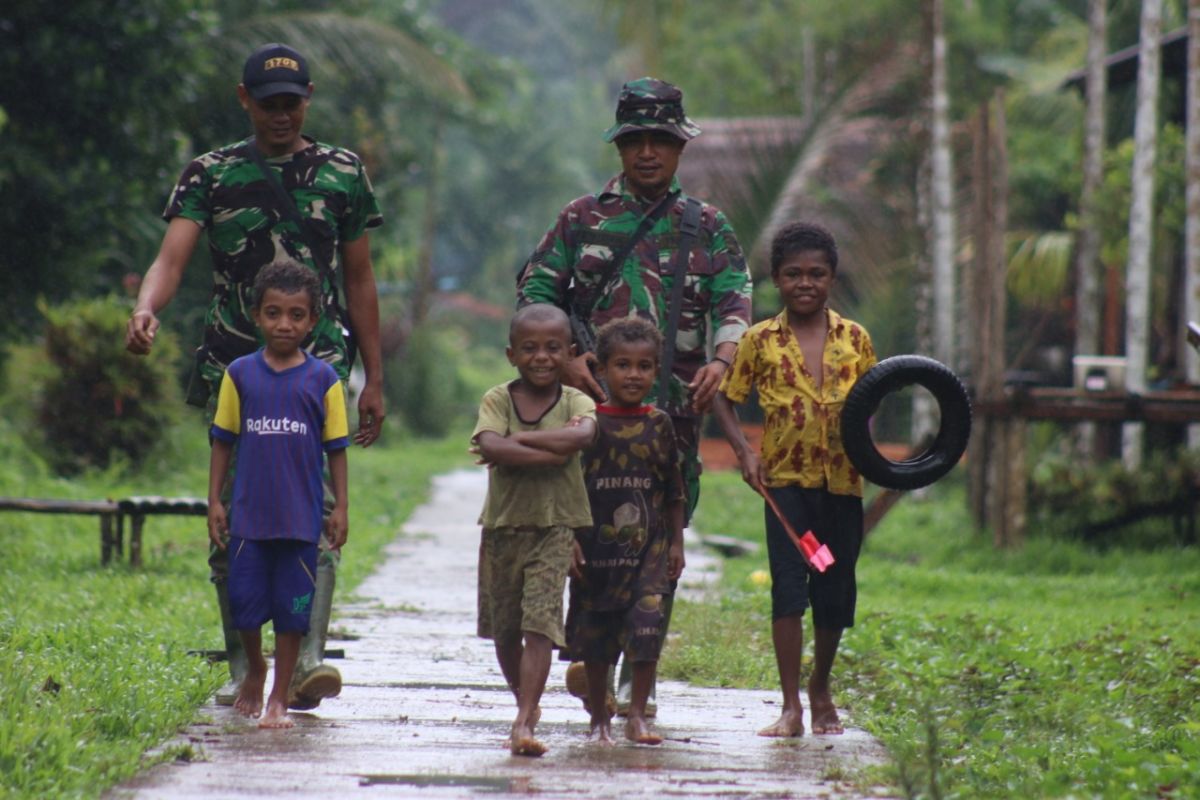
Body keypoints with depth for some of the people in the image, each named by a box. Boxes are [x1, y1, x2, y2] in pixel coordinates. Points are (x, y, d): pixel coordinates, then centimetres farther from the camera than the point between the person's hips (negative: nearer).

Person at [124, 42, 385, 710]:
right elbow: (172, 259, -3)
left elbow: (360, 280, 15)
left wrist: (375, 380, 13)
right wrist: (146, 310, -26)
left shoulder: (344, 174, 10)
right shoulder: (211, 175, 8)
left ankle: (309, 656, -22)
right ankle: (244, 668, 10)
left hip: (319, 361, -1)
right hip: (234, 362, 1)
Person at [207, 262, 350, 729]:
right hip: (248, 514, 1)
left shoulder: (322, 379, 1)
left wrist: (340, 507, 1)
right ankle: (254, 673, 29)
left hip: (301, 516, -1)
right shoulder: (240, 374, 3)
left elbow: (336, 448, 5)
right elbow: (223, 442, 8)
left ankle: (279, 699, 12)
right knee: (245, 603, 2)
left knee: (291, 610, 2)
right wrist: (215, 501, 4)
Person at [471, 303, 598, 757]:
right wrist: (550, 452, -23)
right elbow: (490, 447, -20)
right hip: (503, 525, 2)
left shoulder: (576, 402, -1)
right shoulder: (497, 400, -1)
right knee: (504, 628, 14)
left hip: (555, 527, -2)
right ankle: (525, 701, 38)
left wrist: (518, 438, -21)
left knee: (540, 625, -14)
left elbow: (582, 435, -26)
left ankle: (524, 723, -20)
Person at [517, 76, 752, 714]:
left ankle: (638, 674, 8)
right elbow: (536, 290, 9)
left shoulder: (707, 227, 13)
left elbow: (734, 301, 2)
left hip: (674, 406, 1)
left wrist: (721, 361, -18)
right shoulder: (583, 218, 12)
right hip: (592, 399, -1)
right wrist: (562, 357, -7)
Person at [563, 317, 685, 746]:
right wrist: (570, 540, -9)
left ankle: (637, 715, -3)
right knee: (595, 631, 7)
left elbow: (674, 492, 11)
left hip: (649, 548, 1)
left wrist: (676, 542, 8)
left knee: (648, 622, -12)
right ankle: (599, 718, 20)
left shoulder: (659, 425, 4)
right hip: (597, 546, -1)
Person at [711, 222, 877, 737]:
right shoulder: (761, 341, 1)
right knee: (788, 587, -11)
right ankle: (791, 708, -9)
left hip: (842, 481, 2)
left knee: (835, 592, 10)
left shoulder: (854, 339, 6)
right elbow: (725, 399, 7)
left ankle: (821, 692, 30)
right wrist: (743, 450, -7)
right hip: (786, 479, -2)